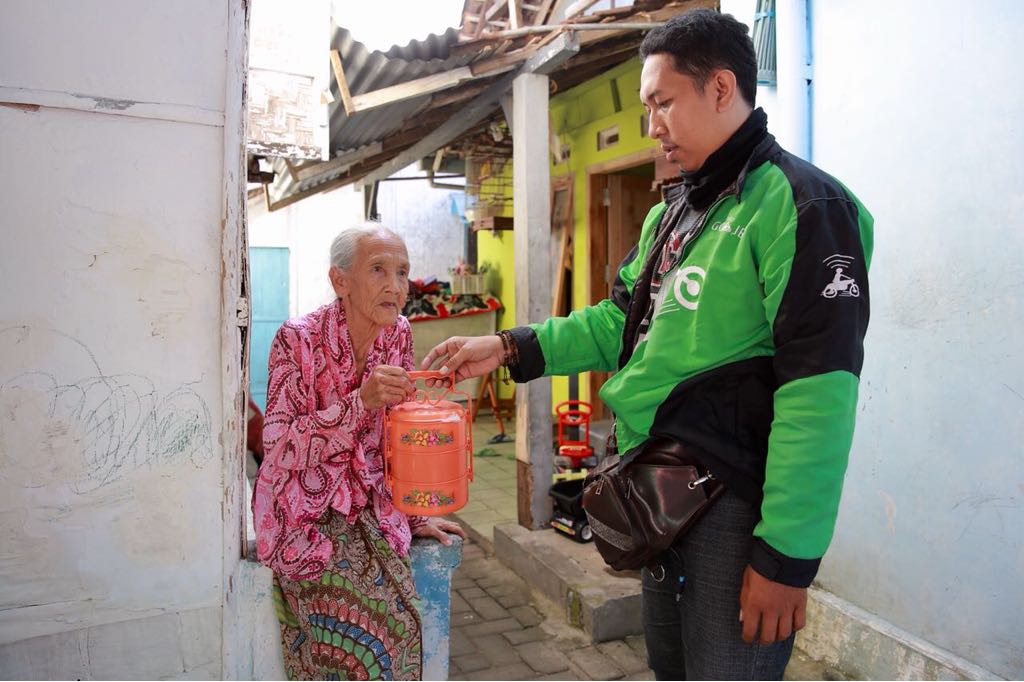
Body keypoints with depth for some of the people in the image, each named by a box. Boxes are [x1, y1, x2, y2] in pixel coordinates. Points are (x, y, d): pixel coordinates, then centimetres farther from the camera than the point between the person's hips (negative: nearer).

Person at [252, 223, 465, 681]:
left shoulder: (398, 335, -2)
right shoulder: (298, 340, -16)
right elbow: (279, 446, -21)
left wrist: (415, 517, 6)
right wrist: (360, 402, -33)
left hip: (371, 508, 4)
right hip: (305, 513, -4)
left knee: (397, 621, -15)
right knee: (373, 619, -21)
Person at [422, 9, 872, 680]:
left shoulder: (800, 203, -14)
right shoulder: (671, 213, 14)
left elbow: (818, 393, -21)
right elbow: (621, 323, 16)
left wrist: (788, 555, -21)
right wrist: (509, 347, 6)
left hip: (735, 510, -8)